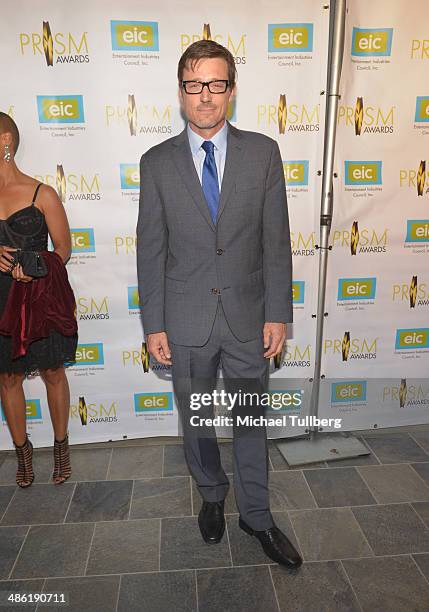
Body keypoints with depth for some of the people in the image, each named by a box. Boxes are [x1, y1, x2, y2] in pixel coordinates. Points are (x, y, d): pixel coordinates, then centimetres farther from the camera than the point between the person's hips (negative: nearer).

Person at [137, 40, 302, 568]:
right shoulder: (157, 163, -1)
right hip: (186, 321, 1)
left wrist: (278, 313, -5)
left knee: (250, 421, 14)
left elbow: (276, 240, -2)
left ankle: (256, 515, 37)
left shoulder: (263, 153, -1)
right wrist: (154, 325, -4)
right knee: (196, 422, 18)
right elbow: (150, 250, -1)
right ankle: (212, 494, 46)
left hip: (247, 317, 0)